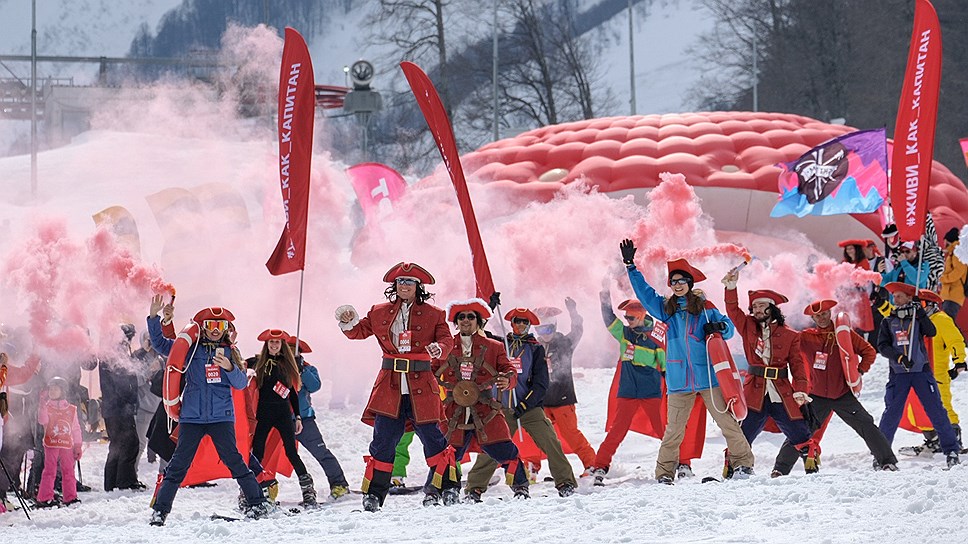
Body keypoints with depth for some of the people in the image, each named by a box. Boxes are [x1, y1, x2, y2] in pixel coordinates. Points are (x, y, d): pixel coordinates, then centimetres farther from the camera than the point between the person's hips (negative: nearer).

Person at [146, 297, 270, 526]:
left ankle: (258, 503, 0)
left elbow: (241, 383, 1)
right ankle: (160, 510, 4)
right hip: (192, 416, 1)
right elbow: (160, 344, 8)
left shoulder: (230, 352, 8)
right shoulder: (191, 349, 7)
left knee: (233, 460, -7)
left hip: (221, 416, -1)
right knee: (179, 463, -1)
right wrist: (154, 318, -4)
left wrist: (229, 367, -19)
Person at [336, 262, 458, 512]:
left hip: (420, 386, -2)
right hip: (390, 386, 2)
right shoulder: (380, 313, 12)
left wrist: (438, 348, -26)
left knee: (432, 438, 0)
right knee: (383, 440, -1)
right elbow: (359, 331, 19)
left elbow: (447, 339, -3)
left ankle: (447, 487, 12)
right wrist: (348, 324, -4)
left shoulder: (433, 315, 4)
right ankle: (373, 493, 4)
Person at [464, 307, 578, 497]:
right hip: (503, 408, 2)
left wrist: (525, 405, -12)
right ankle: (475, 486, 9)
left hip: (530, 406, -2)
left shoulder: (535, 349, 5)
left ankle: (565, 482, -13)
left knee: (550, 443, -16)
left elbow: (541, 383, 0)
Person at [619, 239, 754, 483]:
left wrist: (719, 327, -14)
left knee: (727, 421, -3)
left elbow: (729, 327, 9)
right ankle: (665, 472, 9)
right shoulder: (665, 309, 12)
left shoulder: (705, 307, 6)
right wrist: (630, 266, 3)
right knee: (673, 430, 1)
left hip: (708, 376, -2)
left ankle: (743, 463, 4)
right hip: (679, 380, 2)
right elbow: (644, 292, 10)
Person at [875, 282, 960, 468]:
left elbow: (931, 332, -8)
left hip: (921, 371, -1)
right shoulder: (888, 323, 11)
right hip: (898, 374, 1)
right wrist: (899, 357, -15)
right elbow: (882, 346, 0)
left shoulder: (917, 318, 9)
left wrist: (921, 315, -18)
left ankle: (951, 450, -3)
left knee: (936, 410, -6)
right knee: (891, 413, -6)